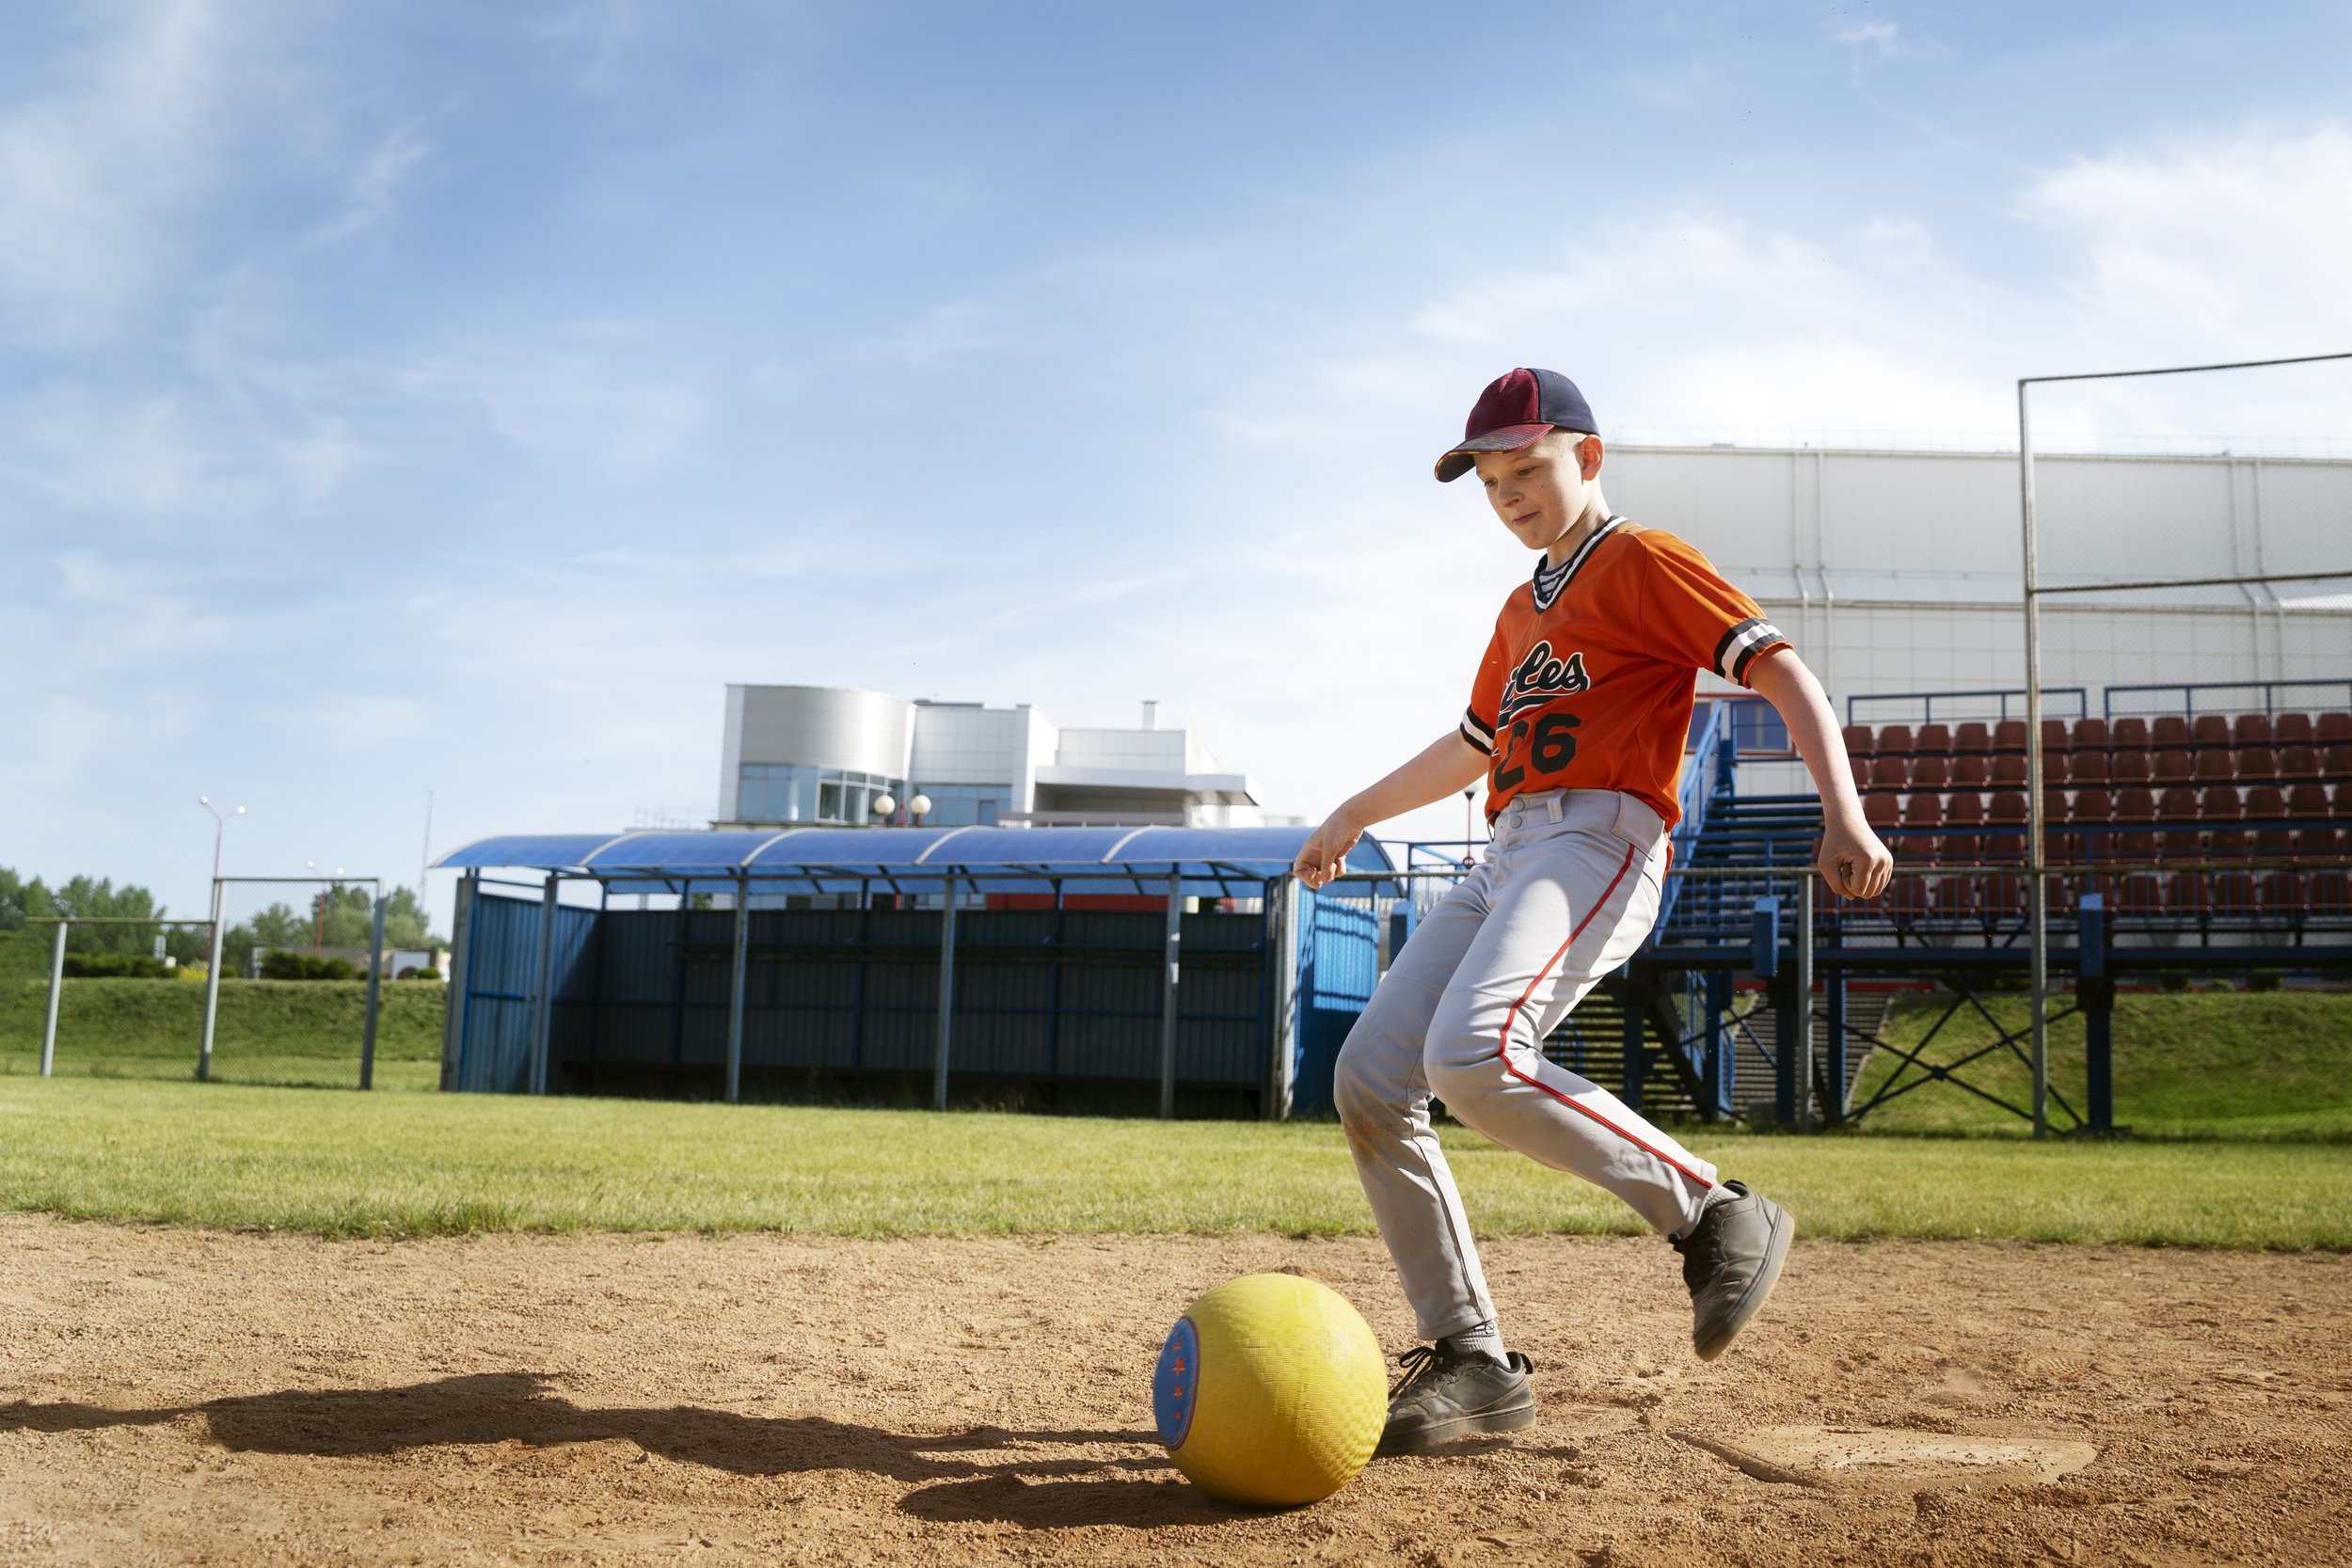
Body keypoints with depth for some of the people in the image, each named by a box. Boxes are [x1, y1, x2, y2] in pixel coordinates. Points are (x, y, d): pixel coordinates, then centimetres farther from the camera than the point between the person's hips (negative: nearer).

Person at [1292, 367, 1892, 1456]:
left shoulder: (1640, 561, 3)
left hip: (1598, 841, -8)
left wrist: (1842, 814, -24)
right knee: (1368, 1080, -6)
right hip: (1506, 857, 8)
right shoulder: (1524, 607, 28)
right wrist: (1355, 816, 47)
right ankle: (1472, 1361, -1)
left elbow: (1781, 671, -8)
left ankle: (1715, 1217, -16)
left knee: (1472, 1056, -32)